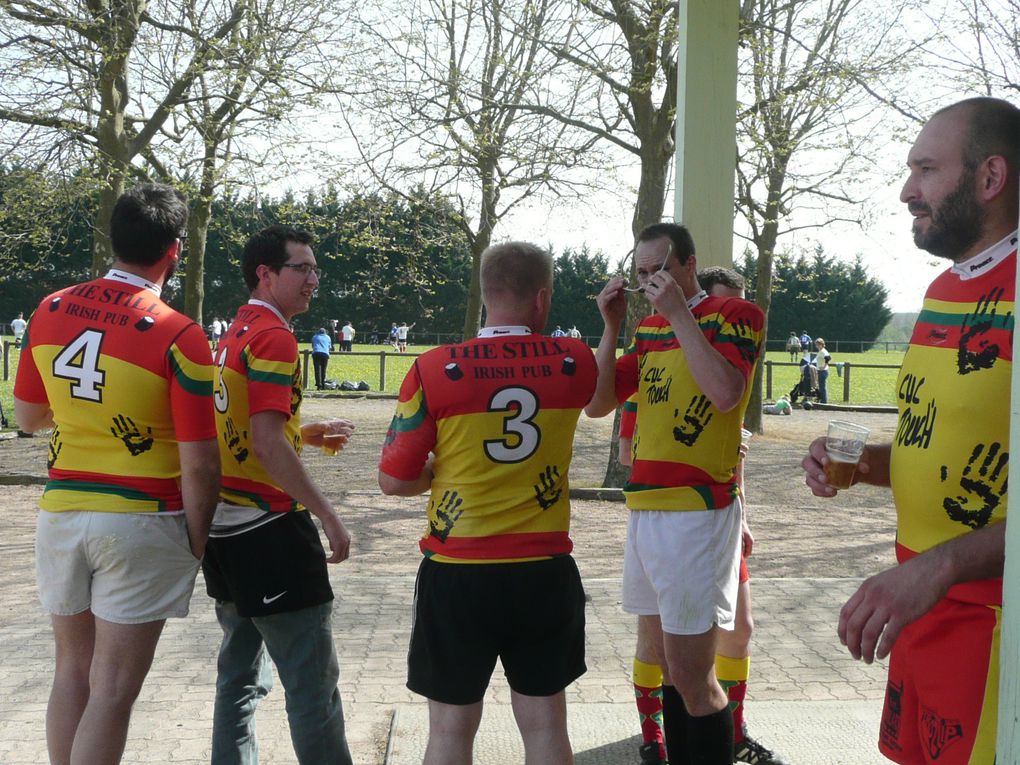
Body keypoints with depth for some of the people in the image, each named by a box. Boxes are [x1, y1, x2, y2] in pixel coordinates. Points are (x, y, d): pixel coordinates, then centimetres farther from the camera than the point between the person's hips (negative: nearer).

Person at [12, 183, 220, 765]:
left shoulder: (50, 311, 2)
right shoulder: (179, 336, -15)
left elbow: (28, 416, 15)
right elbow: (199, 465, -14)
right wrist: (197, 543, -2)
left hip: (61, 513, 6)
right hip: (142, 522, -5)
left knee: (73, 671, 19)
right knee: (113, 689, 2)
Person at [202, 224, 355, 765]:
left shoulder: (234, 335, 15)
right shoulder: (274, 338, -14)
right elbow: (267, 444, -21)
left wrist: (307, 433, 17)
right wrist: (327, 515, -17)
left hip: (225, 529, 10)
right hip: (268, 531, -10)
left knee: (241, 671, 17)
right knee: (313, 679, -2)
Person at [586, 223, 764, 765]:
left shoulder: (733, 314, -4)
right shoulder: (649, 329, 17)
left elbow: (726, 392, -22)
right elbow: (597, 404, 13)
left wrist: (678, 313, -16)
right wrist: (612, 325, 4)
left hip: (697, 511, -7)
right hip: (644, 509, 8)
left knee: (691, 678, -5)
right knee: (667, 667, 15)